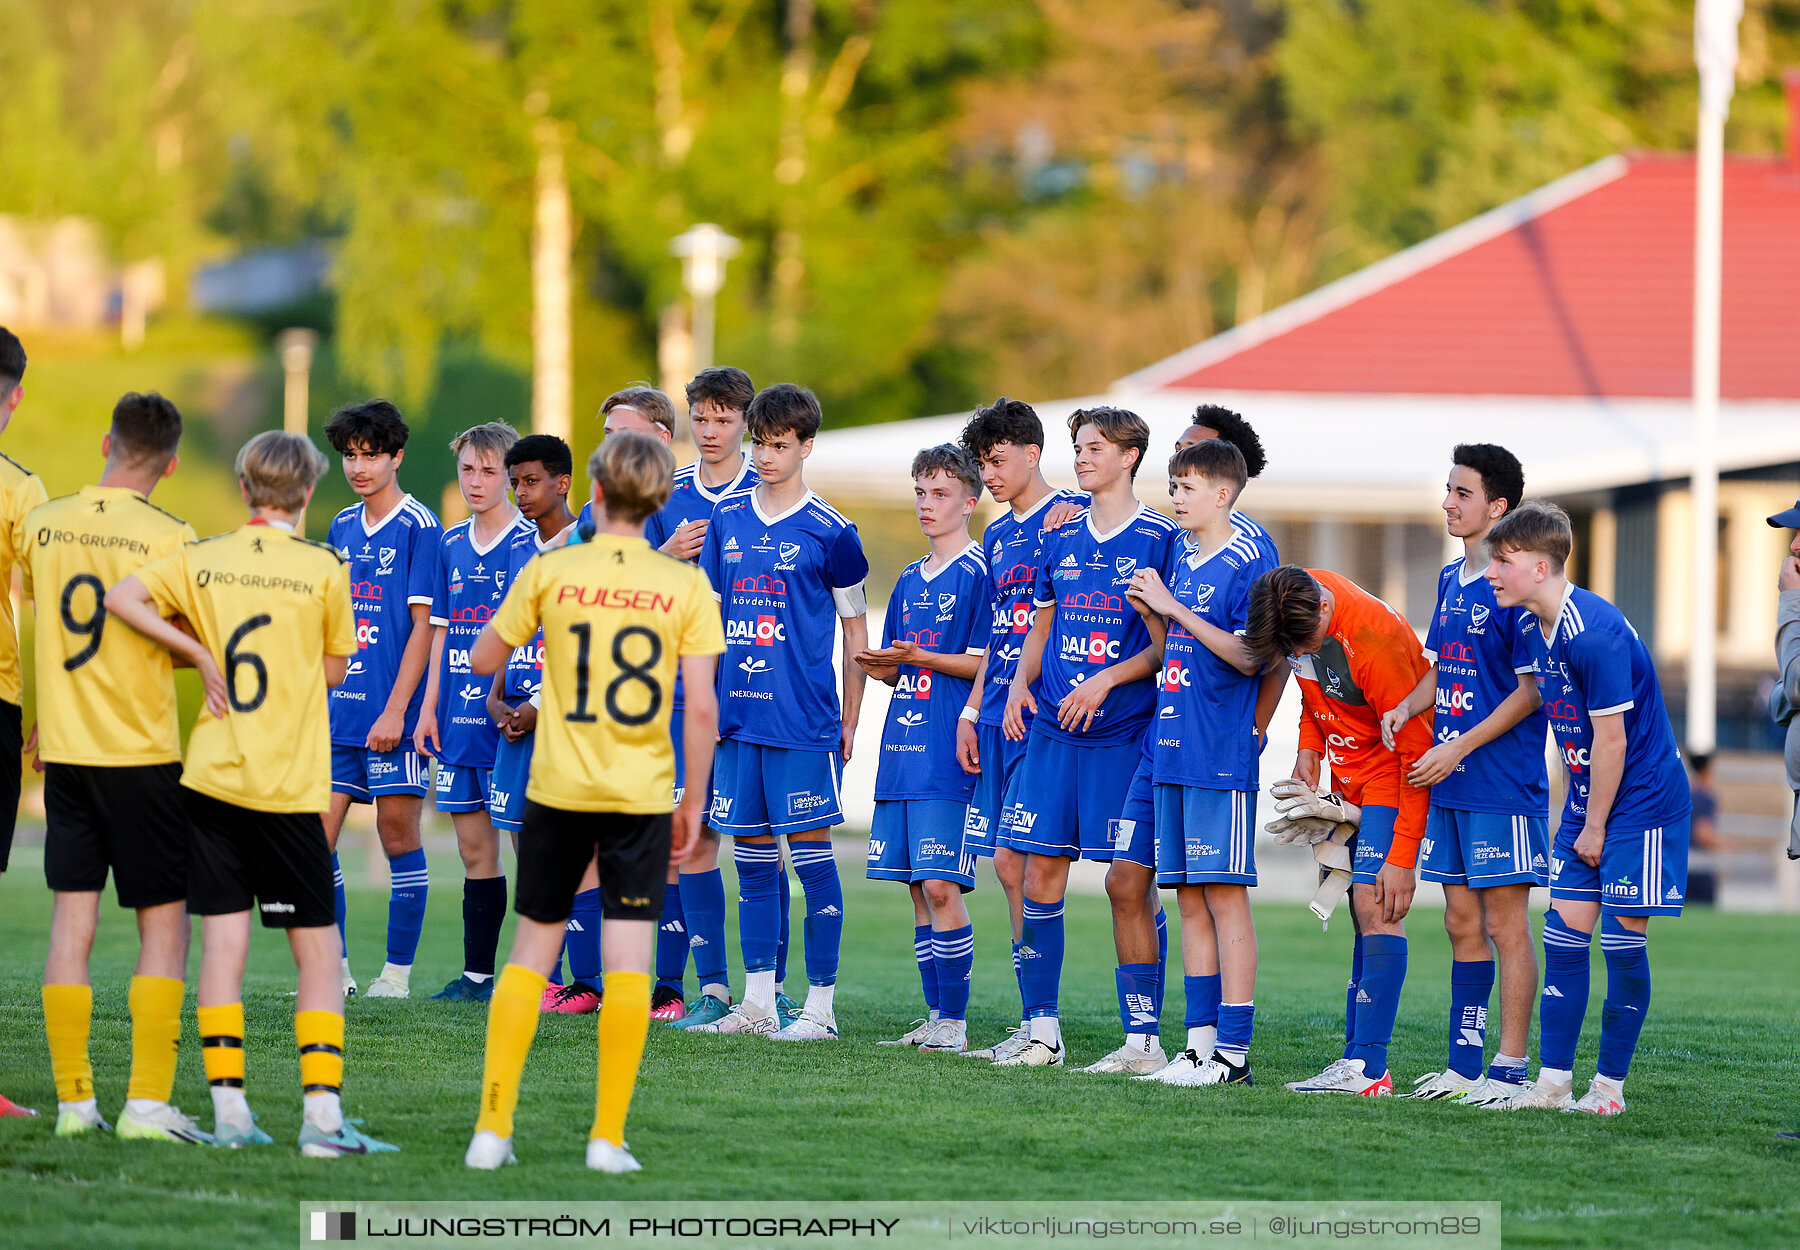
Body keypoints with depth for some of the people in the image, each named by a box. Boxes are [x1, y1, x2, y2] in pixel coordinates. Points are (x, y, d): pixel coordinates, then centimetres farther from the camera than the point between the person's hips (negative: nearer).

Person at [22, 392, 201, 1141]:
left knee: (71, 920, 6)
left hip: (65, 749, 4)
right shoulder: (168, 539, -12)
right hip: (144, 754, -4)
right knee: (164, 926, 2)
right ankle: (147, 1100, -4)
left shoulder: (41, 525, 3)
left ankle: (73, 1098, 6)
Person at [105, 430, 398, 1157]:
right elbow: (334, 668, 5)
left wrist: (197, 652, -3)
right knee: (318, 952, 2)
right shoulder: (323, 569, -5)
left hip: (212, 776, 3)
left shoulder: (202, 560, 3)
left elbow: (122, 597, -8)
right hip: (289, 786, -3)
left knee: (222, 942, 5)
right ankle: (322, 1115, -7)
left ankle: (229, 1110, 1)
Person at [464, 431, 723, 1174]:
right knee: (629, 963, 2)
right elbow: (702, 708, -6)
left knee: (531, 953, 10)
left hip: (557, 791, 1)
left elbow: (483, 661, 8)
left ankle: (492, 1127, 7)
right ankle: (609, 1136, -2)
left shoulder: (552, 572, -3)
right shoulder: (685, 587, -3)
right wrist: (694, 802, 4)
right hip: (642, 797, -1)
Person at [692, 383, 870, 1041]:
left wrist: (849, 721, 0)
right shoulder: (727, 518, 10)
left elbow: (854, 627, 3)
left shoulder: (828, 531, -3)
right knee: (751, 855, 9)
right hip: (738, 715, 5)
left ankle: (820, 1006, 1)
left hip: (803, 717, -5)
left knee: (810, 852, -3)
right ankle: (757, 1004, 14)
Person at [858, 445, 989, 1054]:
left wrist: (919, 658, -17)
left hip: (950, 755, -8)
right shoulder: (909, 580, 19)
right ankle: (936, 1019, 11)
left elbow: (988, 663, -10)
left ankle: (955, 1022, -7)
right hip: (902, 750, 8)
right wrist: (880, 665, 0)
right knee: (919, 889, 7)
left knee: (940, 885, -11)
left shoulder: (979, 573, -5)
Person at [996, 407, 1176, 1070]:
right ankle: (1041, 1029, 9)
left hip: (1123, 733, -6)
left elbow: (1166, 644, -6)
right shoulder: (1062, 538, 14)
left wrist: (1107, 680, -17)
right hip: (1052, 730, 6)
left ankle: (1142, 1040, -2)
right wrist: (1021, 684, 4)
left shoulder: (1158, 539, -3)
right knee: (1040, 868, 2)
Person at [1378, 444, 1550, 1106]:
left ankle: (1511, 1069, -1)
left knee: (1504, 921, -4)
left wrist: (1460, 748, -17)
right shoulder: (1452, 579, 13)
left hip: (1504, 783, -8)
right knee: (1462, 920, 10)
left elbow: (1531, 692, -13)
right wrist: (1405, 709, 2)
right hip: (1450, 783, 8)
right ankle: (1463, 1066, 15)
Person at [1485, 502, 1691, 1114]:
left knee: (1623, 938, -4)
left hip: (1642, 798, -9)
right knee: (1565, 930, 3)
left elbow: (1610, 738, -21)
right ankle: (1553, 1080, 5)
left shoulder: (1593, 635, -25)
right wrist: (1577, 812, 11)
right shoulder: (1538, 629, 4)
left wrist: (1595, 827, -13)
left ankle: (1610, 1083, 5)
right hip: (1588, 795, 9)